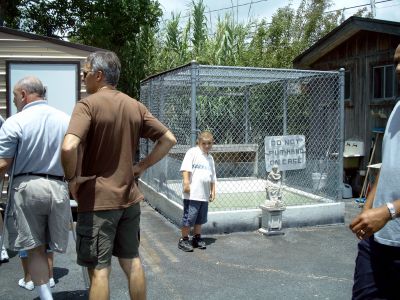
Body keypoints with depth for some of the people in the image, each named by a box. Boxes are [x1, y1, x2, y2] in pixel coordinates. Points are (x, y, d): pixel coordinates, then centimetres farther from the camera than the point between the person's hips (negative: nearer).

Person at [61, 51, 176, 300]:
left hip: (97, 199, -6)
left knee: (99, 269, 3)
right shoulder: (136, 106, 5)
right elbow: (169, 139, 7)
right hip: (129, 196, 6)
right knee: (132, 261, 18)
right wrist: (141, 167, 8)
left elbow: (69, 147, -28)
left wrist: (72, 179, -10)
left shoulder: (88, 104, -13)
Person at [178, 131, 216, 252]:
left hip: (204, 195, 7)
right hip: (192, 193, -7)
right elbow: (185, 169, -13)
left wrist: (213, 191, 18)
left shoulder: (210, 158, 18)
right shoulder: (192, 152, -4)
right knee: (189, 218, -2)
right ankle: (184, 240, 11)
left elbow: (212, 177, 22)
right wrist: (186, 182, -21)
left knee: (200, 219, 15)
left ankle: (197, 238, 28)